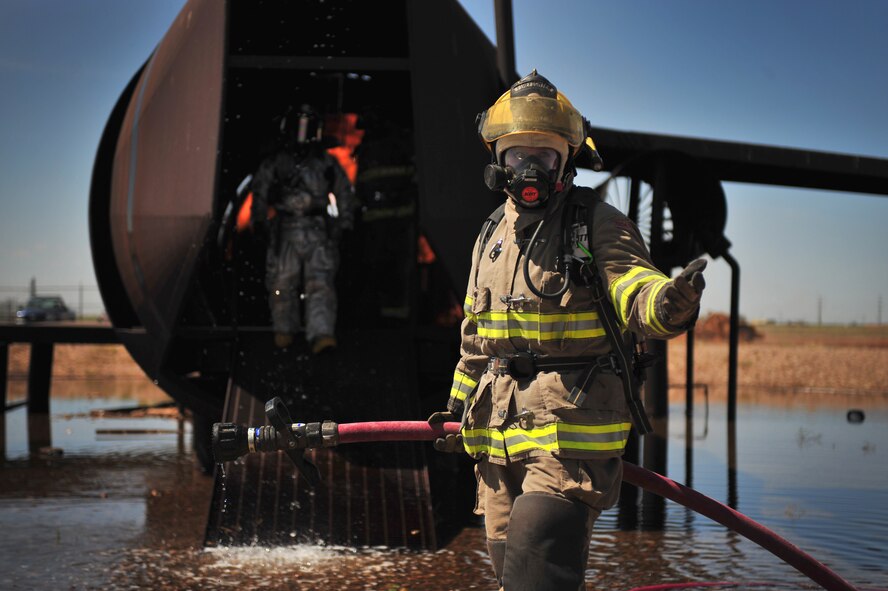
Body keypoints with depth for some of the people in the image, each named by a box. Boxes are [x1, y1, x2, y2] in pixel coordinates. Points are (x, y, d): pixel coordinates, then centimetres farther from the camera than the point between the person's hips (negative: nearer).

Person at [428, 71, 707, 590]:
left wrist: (668, 303, -43)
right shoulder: (493, 236, 16)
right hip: (499, 434, 7)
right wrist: (459, 405, 29)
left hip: (571, 432, -7)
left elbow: (633, 290, -20)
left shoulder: (598, 225, -3)